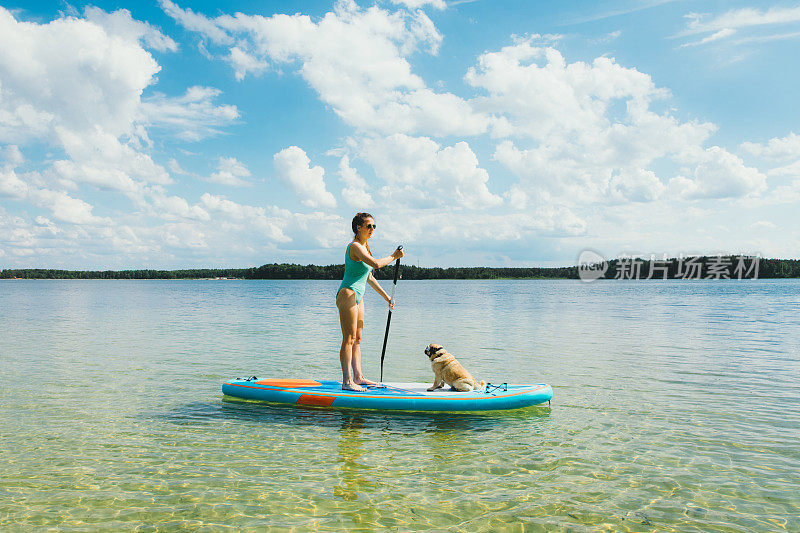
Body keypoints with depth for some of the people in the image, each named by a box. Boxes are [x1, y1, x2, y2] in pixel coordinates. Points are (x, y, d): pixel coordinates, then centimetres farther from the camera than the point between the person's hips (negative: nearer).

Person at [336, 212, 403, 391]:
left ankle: (358, 377, 18)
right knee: (349, 338, -9)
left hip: (357, 296, 10)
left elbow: (369, 278, 22)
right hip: (348, 294, -10)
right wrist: (393, 256, -13)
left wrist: (387, 297, 22)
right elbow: (376, 264, -29)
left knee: (357, 338, 12)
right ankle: (347, 381, -6)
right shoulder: (355, 246, -14)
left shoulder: (364, 246, 17)